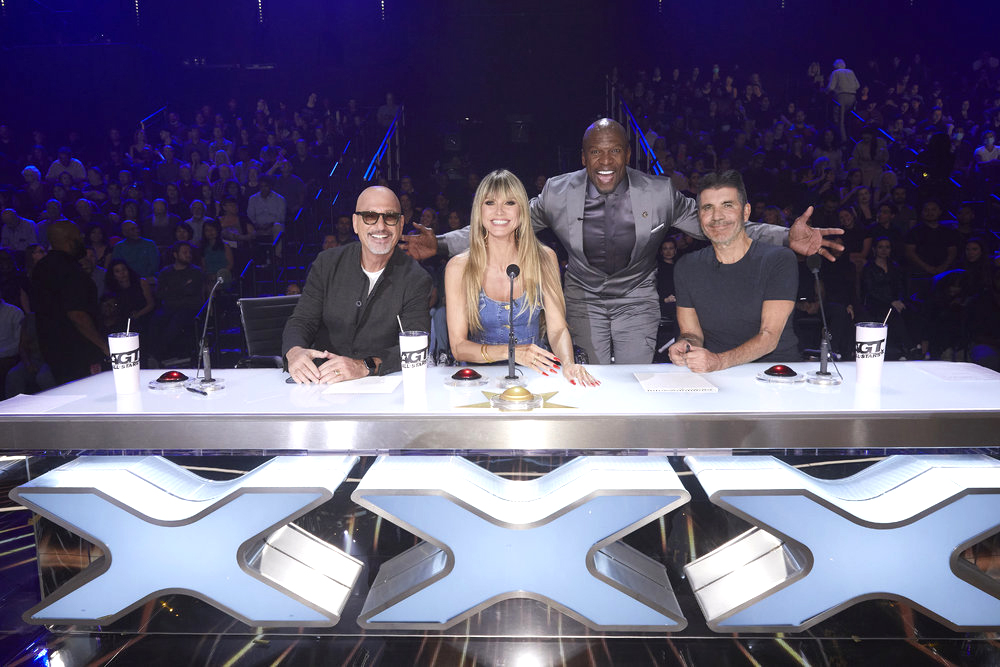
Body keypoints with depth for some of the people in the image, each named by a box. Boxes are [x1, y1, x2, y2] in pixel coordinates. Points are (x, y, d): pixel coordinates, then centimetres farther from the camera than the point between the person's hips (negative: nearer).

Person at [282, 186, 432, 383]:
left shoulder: (417, 280, -4)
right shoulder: (327, 263, 5)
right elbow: (302, 320, 2)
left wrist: (366, 365, -33)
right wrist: (294, 351, -23)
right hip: (320, 380, 3)